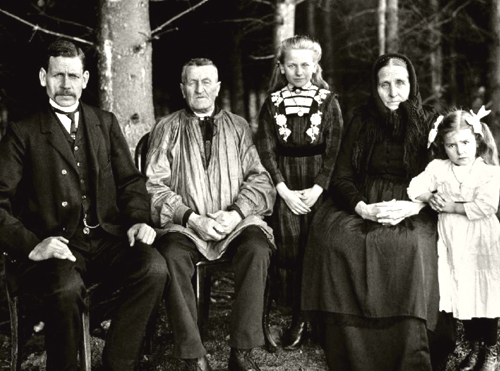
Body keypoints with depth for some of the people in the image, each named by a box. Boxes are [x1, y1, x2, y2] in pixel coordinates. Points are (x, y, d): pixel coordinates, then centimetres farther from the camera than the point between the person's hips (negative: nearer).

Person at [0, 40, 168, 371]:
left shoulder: (106, 123, 19)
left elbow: (130, 180, 18)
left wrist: (138, 219, -2)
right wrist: (32, 246, -16)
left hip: (108, 239, 3)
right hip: (56, 246, -3)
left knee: (154, 267, -27)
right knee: (67, 287, -36)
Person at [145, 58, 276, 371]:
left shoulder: (238, 127, 16)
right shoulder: (167, 129, 11)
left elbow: (259, 179, 8)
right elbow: (155, 185, 2)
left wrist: (236, 213, -11)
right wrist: (192, 218, -12)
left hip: (236, 221, 1)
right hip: (185, 224, -1)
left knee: (257, 249, -30)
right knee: (172, 255, -32)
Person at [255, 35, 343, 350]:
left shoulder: (328, 102, 5)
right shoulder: (273, 103, 9)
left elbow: (334, 150, 1)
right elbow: (266, 150, 3)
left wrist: (317, 190, -9)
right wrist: (285, 192, -6)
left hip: (319, 187, -1)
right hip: (285, 190, 1)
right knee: (291, 255, -2)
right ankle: (298, 319, 7)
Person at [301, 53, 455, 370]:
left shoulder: (430, 123, 6)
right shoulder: (362, 121, 9)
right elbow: (342, 177, 6)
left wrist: (412, 207, -17)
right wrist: (364, 209, -14)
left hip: (414, 210, -1)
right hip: (362, 205, 2)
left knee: (411, 245, -36)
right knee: (334, 237, -30)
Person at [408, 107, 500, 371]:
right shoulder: (437, 168, 0)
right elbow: (414, 190, -7)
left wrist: (452, 206, -17)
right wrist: (432, 199, -16)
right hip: (452, 243, 3)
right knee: (462, 295, 12)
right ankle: (474, 346, 30)